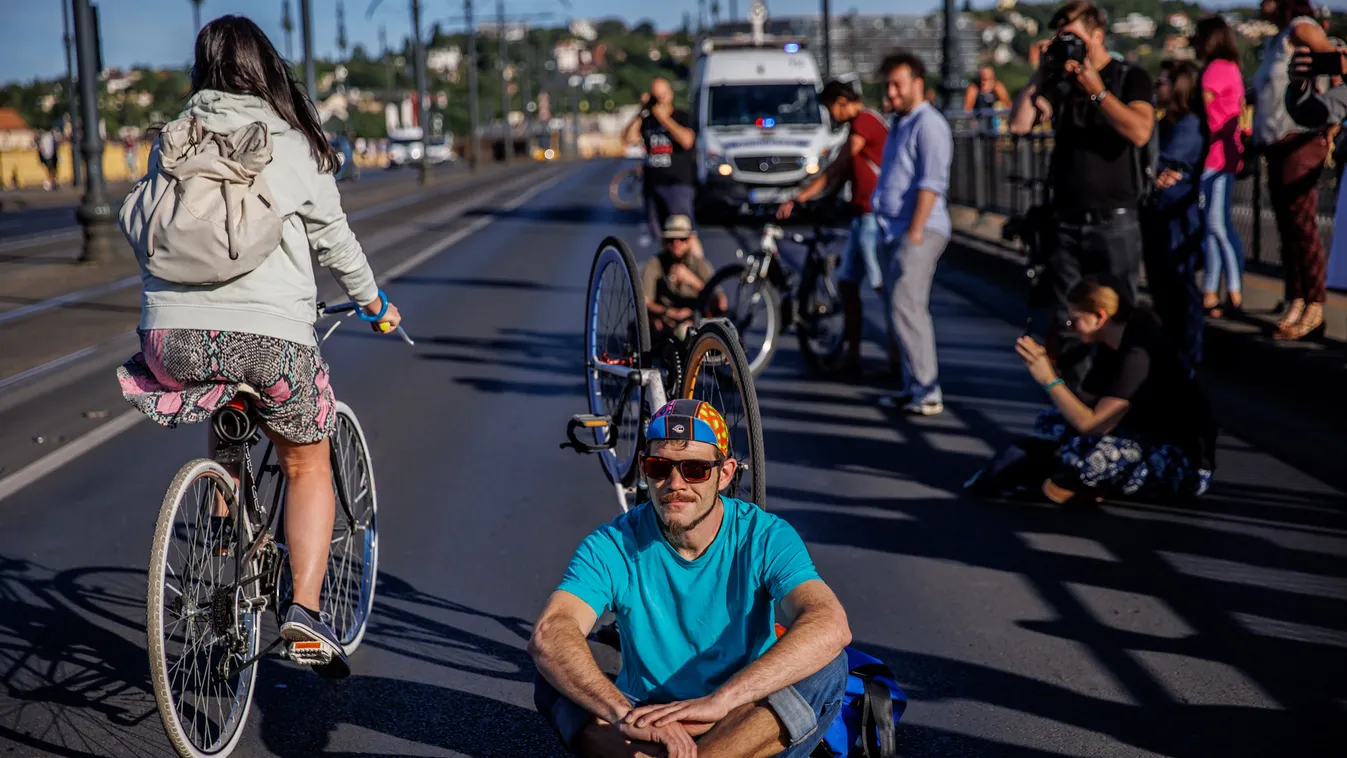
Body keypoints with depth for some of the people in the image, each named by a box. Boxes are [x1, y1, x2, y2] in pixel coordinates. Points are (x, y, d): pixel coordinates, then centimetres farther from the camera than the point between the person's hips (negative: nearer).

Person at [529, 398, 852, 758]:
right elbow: (548, 636, -27)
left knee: (827, 666, -28)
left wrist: (718, 701, -42)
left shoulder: (765, 537, -12)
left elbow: (831, 627, -31)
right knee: (555, 681, -23)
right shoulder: (614, 545, -10)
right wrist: (625, 714, -45)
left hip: (747, 728, 0)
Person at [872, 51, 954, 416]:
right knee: (903, 310, 10)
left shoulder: (928, 124, -10)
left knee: (906, 307, -15)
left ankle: (927, 393, -14)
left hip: (920, 232, -10)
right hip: (897, 231, 10)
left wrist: (915, 231, -22)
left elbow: (931, 183, -18)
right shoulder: (900, 125, 20)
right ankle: (914, 387, 15)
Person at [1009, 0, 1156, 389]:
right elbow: (1019, 123, -4)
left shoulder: (1131, 77, 0)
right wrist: (1042, 73, -6)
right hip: (1066, 222, 4)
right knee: (1067, 323, 7)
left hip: (1115, 221, -4)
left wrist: (1095, 89, -16)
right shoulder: (1060, 81, 9)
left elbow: (1140, 132, -18)